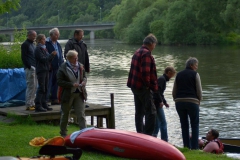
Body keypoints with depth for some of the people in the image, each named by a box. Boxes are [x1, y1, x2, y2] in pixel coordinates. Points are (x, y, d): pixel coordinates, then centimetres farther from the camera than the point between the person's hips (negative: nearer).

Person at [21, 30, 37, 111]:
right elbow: (23, 57, -12)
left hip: (35, 68, 9)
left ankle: (32, 103, 14)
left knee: (35, 86, 9)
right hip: (30, 68, -9)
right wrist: (29, 67, -17)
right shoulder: (25, 44, -6)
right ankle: (28, 105, -6)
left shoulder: (33, 44, 20)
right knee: (30, 86, -9)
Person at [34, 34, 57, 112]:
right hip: (41, 70, -9)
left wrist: (52, 55, 0)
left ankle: (44, 105, 15)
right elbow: (43, 59, -17)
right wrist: (52, 55, -13)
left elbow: (48, 59, 17)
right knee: (41, 88, -11)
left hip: (46, 70, 9)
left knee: (45, 89, 10)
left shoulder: (44, 48, 18)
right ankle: (38, 106, -11)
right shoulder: (38, 49, -9)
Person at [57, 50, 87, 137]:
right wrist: (72, 84, -22)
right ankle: (63, 132, 30)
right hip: (67, 94, -3)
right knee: (65, 114, 14)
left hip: (79, 94, 4)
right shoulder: (63, 68, -13)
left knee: (81, 114, -4)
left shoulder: (80, 66, 4)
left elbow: (84, 76, 18)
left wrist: (84, 81, -6)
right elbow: (59, 82, -16)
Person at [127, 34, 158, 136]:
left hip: (135, 86, 10)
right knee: (151, 112, -9)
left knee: (139, 112, 14)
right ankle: (148, 134, -12)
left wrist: (131, 83, 18)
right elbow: (145, 71, -23)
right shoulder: (146, 54, -15)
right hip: (144, 88, -10)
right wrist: (148, 84, -15)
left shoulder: (137, 52, 16)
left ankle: (139, 134, 18)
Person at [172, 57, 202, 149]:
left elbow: (174, 92, 12)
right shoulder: (195, 74, 0)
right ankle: (194, 147, -1)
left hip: (179, 101, 4)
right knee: (195, 125, 5)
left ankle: (187, 147, 9)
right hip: (192, 102, -4)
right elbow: (199, 91, -3)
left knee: (184, 125, 11)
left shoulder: (179, 75, 14)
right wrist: (199, 101, 11)